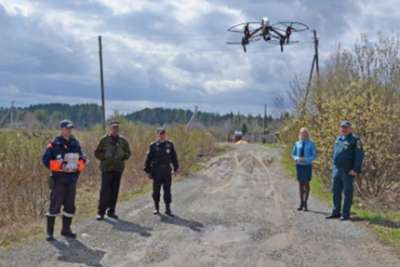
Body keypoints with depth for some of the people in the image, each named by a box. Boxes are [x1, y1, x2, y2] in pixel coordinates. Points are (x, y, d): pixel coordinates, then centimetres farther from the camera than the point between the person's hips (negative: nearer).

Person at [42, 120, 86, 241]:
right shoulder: (54, 145, -7)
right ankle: (49, 232, 4)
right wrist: (60, 166, -19)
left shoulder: (76, 144, 10)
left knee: (70, 205, 11)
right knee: (55, 206, -5)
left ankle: (66, 229, 25)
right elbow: (46, 159, -10)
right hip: (58, 179, -5)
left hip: (72, 179, 6)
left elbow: (82, 158, 16)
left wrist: (79, 166, -5)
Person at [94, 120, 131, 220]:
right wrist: (105, 157, -14)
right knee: (105, 190, -7)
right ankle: (101, 212, -2)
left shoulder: (123, 141, 9)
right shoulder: (104, 140, 1)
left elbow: (128, 153, 15)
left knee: (115, 191, 7)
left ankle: (111, 211, 16)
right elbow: (97, 153, 2)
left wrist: (122, 156, -6)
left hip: (118, 168, 3)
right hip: (107, 168, -3)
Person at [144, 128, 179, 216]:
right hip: (156, 171, -1)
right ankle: (156, 208, 17)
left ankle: (168, 209, 9)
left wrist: (175, 168, 12)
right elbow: (148, 159, 1)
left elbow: (174, 157, 13)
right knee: (156, 190, 4)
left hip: (167, 171, 2)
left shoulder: (170, 145, 6)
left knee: (167, 190, 3)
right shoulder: (153, 146, 0)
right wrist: (148, 171, -2)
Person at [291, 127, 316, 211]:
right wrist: (297, 158, -11)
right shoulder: (297, 144, 5)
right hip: (299, 165, 3)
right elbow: (293, 154, 10)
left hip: (307, 165, -3)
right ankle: (301, 203, 14)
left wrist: (305, 159, -20)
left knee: (306, 184, -3)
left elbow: (314, 155, -6)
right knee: (300, 183, 6)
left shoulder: (311, 144, -3)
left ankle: (305, 203, 3)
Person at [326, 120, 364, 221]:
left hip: (348, 171, -7)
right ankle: (336, 212, 17)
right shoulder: (338, 139, 14)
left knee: (347, 193, 0)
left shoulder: (355, 140, -7)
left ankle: (346, 214, 6)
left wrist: (356, 170, -19)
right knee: (336, 192, 9)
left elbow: (360, 156, -12)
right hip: (336, 170, 7)